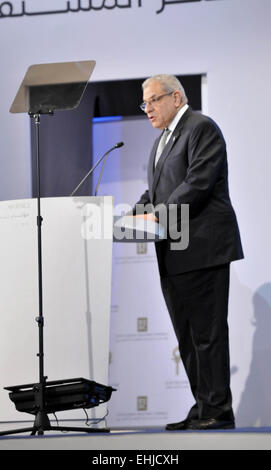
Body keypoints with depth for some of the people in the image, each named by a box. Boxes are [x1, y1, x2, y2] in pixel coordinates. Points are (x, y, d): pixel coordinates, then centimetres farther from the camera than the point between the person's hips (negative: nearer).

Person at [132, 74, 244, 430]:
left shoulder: (202, 128, -7)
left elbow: (198, 183, -17)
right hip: (174, 254, 10)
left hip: (203, 249, -10)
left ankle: (218, 411, -7)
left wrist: (157, 215, -20)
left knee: (207, 332, -9)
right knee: (187, 336, 9)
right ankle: (202, 408, 12)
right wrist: (134, 216, 4)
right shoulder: (162, 140, 23)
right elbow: (155, 191, 22)